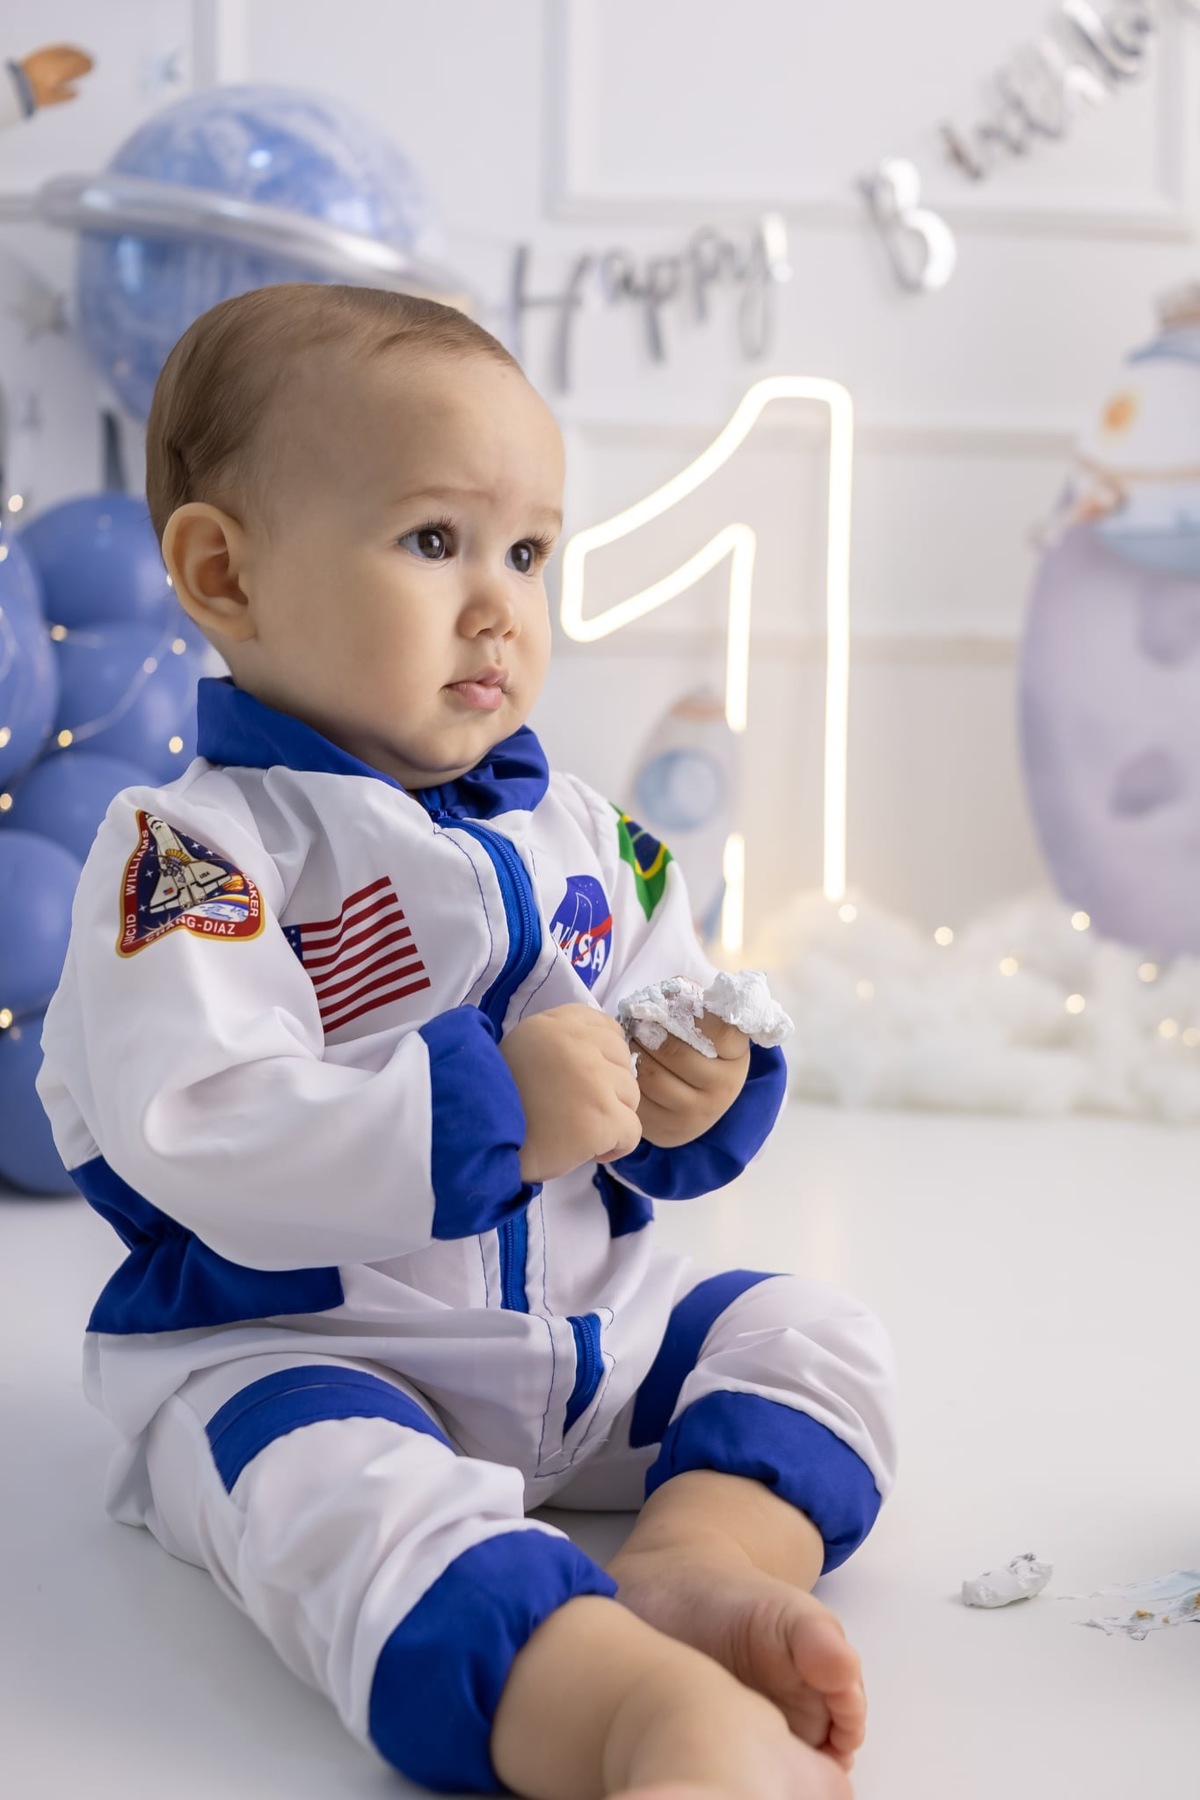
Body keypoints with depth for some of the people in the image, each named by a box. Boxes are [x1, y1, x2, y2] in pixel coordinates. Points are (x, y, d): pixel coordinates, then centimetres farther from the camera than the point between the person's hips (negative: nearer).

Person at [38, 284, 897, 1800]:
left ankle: (694, 1570, -28)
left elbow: (676, 1025, 17)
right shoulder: (191, 850, -13)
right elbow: (191, 1137, -25)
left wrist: (703, 1098, -8)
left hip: (593, 1327, 7)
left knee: (811, 1329, -2)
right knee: (340, 1490, -35)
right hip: (291, 1355, -7)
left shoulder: (579, 832, 8)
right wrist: (486, 1108, -28)